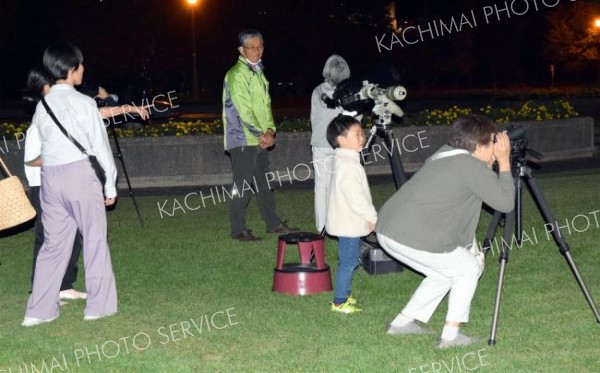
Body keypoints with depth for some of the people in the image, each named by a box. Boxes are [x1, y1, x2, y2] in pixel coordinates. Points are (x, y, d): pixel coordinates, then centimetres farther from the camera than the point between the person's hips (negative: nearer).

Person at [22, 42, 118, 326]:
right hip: (81, 173, -5)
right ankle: (99, 304, 12)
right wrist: (110, 185, 2)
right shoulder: (83, 103, -7)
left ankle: (39, 310, 10)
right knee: (94, 239, 6)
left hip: (50, 177, 5)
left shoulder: (42, 105, 9)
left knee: (53, 243, 11)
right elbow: (100, 146, -5)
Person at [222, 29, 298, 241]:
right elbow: (244, 111, -17)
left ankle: (273, 223, 24)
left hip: (261, 140, 9)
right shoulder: (237, 75, -13)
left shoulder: (258, 72, 15)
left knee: (263, 183, 15)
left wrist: (270, 130, 0)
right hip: (243, 139, -9)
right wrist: (261, 134, -13)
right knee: (243, 185, -4)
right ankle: (238, 230, 4)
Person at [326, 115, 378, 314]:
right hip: (349, 222, -10)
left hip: (348, 221, 10)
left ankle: (345, 294, 30)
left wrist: (369, 216, 20)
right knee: (348, 261, -5)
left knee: (349, 260, 19)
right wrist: (372, 217, -15)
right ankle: (339, 301, 0)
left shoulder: (344, 161, 12)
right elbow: (355, 197, -25)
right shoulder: (348, 165, -22)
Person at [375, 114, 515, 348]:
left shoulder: (444, 154, 18)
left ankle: (403, 323, 28)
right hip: (416, 239, -9)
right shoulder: (471, 166, -8)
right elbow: (505, 203, -4)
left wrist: (488, 166, 21)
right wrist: (504, 162, 3)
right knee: (468, 269, 11)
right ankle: (450, 335, 10)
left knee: (444, 272, 26)